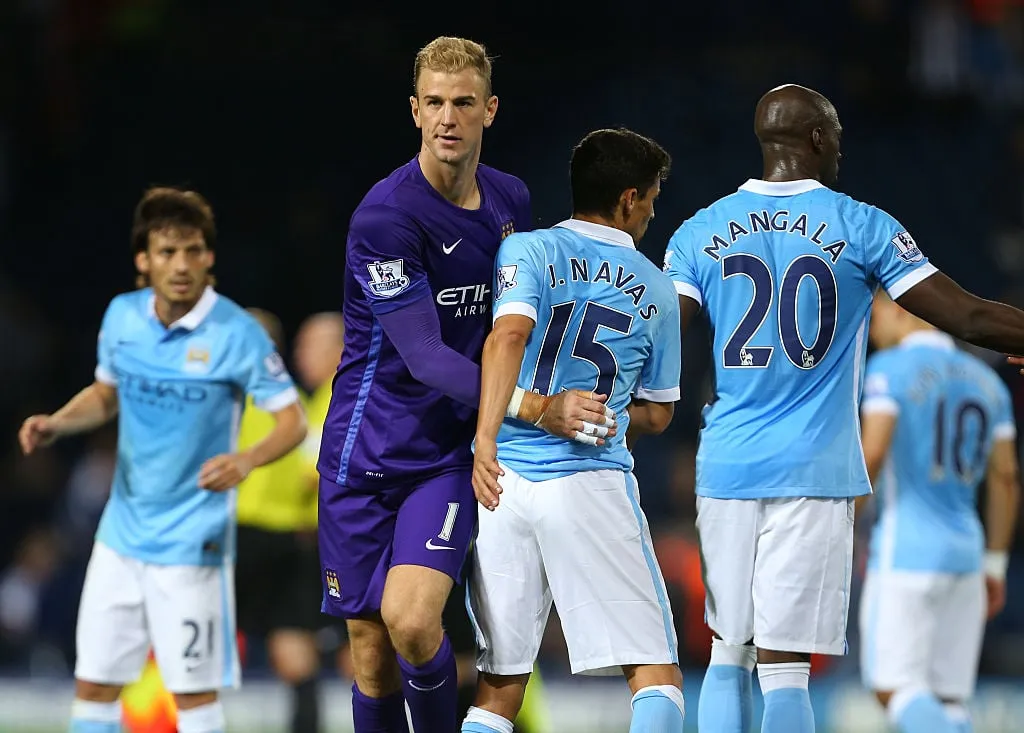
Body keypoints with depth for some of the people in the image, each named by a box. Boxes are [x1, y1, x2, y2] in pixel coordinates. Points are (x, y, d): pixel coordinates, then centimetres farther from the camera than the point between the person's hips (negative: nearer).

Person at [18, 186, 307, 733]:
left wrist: (247, 460, -32)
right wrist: (56, 424, -1)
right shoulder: (122, 317, 1)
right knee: (93, 688, 7)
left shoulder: (237, 333, -15)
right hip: (122, 532, 5)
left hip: (192, 543, -5)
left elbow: (293, 421, -12)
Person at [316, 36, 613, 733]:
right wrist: (534, 408, -27)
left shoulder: (511, 199, 4)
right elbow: (425, 356, -20)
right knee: (370, 647, 1)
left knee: (411, 620, -20)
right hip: (369, 444, -2)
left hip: (451, 452, 2)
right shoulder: (386, 215, -16)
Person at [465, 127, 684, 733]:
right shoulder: (657, 291, 12)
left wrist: (485, 438, -23)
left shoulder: (526, 252, 5)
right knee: (657, 673, 0)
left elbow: (509, 336, -15)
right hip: (594, 485, -1)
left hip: (504, 481, 1)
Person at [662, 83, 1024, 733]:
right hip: (814, 472, -3)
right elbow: (968, 318, -5)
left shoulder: (700, 233, 6)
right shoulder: (863, 227, -2)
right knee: (784, 666, -5)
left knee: (727, 654, 14)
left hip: (726, 467, 3)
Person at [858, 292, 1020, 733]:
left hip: (905, 552, -7)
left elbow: (871, 453, -16)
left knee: (894, 688, -5)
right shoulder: (986, 381, 15)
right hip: (965, 552, 7)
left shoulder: (889, 369, -5)